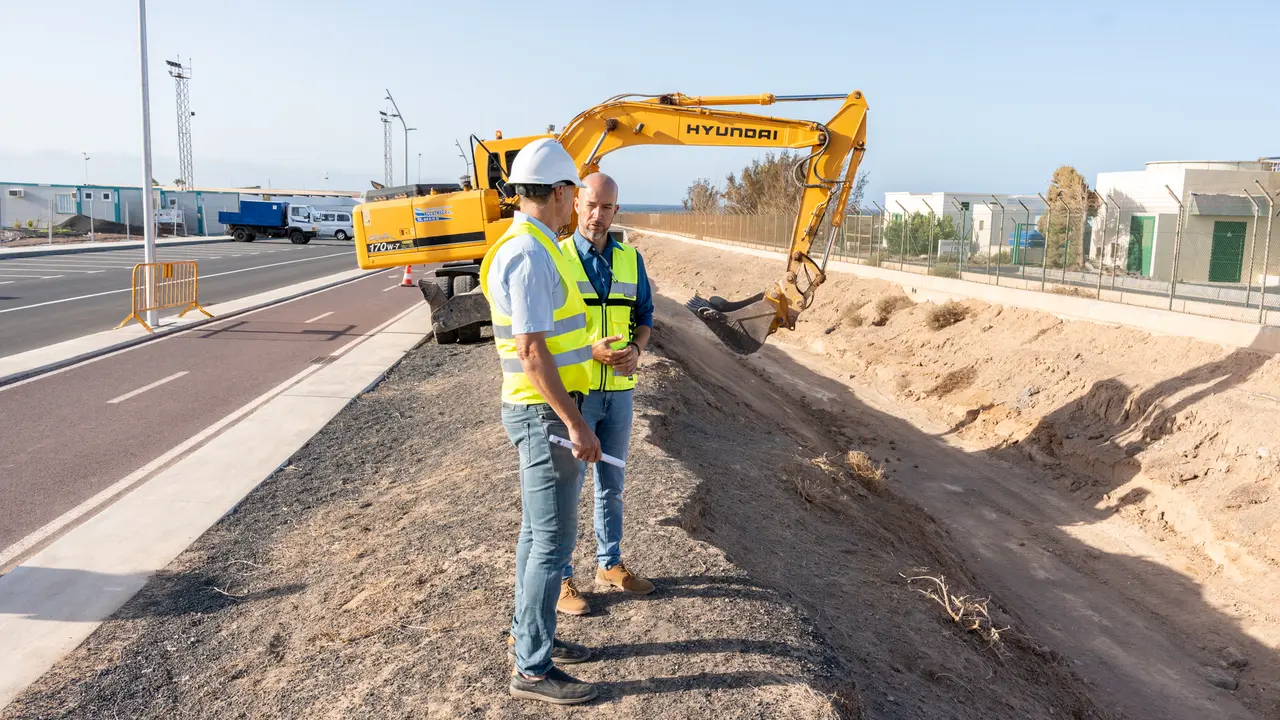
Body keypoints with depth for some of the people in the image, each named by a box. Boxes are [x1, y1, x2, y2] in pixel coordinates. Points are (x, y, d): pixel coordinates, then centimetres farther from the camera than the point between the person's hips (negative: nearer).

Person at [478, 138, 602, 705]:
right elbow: (531, 351, -25)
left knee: (537, 529, 18)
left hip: (539, 409, 10)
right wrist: (575, 425, -24)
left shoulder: (525, 247, 12)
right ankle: (533, 668, 7)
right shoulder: (531, 255, -21)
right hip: (546, 412, -10)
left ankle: (528, 635, 32)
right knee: (553, 541, -3)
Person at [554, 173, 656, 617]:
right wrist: (590, 350, -22)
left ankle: (609, 564, 33)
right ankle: (559, 578, 15)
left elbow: (644, 315, 13)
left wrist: (635, 350, -9)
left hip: (619, 391, 5)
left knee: (611, 484, 17)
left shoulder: (630, 260, 7)